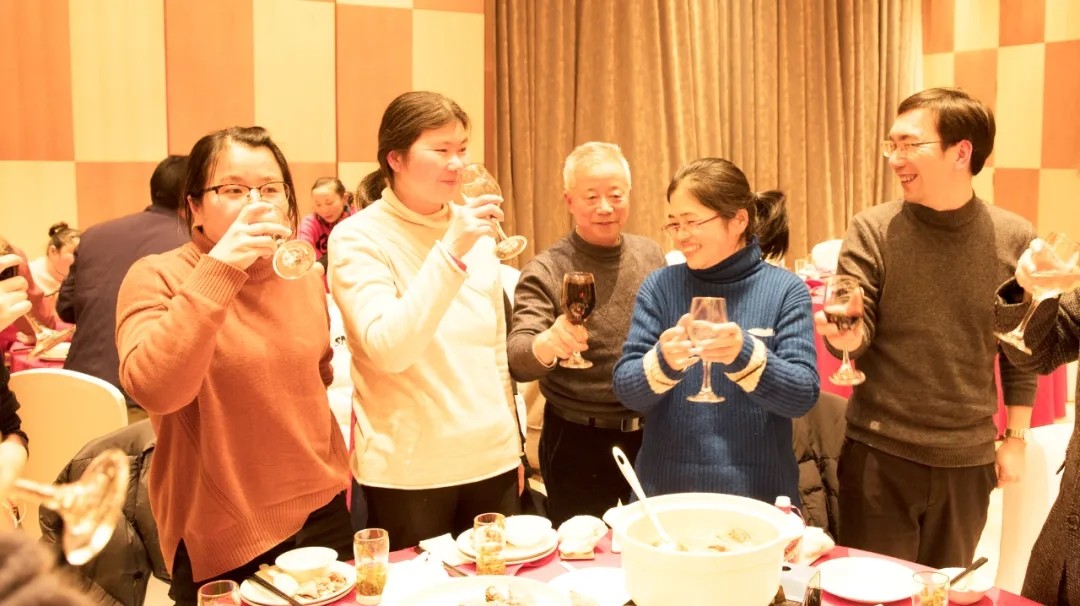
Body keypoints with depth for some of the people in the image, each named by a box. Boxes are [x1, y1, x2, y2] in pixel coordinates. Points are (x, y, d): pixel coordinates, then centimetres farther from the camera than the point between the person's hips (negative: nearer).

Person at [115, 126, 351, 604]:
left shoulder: (306, 277, 4)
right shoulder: (157, 278, -12)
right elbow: (151, 389, -29)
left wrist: (333, 469, 14)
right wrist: (218, 268, -33)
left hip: (321, 513, 5)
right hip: (222, 541, -5)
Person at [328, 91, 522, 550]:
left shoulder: (477, 232, 7)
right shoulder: (357, 238, -10)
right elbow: (388, 350, -23)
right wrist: (450, 252, -28)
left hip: (492, 459, 5)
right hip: (410, 471, -5)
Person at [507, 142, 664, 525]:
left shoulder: (651, 255, 1)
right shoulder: (545, 272, -13)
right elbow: (517, 360, -24)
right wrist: (546, 345, -45)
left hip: (651, 434, 4)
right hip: (579, 443, -4)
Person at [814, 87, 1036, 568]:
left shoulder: (1013, 239, -5)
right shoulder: (872, 231, -9)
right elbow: (856, 338, -12)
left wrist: (1016, 438, 6)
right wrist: (844, 335, -34)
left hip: (967, 458, 2)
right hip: (880, 454, -1)